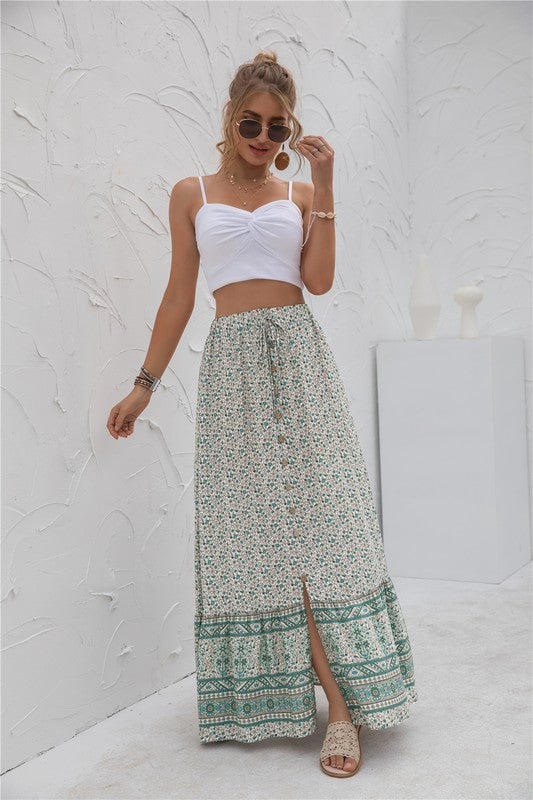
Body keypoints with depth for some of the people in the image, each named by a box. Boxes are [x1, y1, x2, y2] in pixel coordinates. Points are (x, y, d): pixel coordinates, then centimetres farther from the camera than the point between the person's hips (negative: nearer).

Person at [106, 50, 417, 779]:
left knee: (316, 510, -8)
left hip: (297, 353, 0)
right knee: (254, 523, -3)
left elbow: (319, 280, -1)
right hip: (232, 362, 1)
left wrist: (324, 189, -3)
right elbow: (180, 294, 11)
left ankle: (342, 703, -3)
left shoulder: (300, 194, 13)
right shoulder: (191, 195, 13)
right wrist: (145, 383, 8)